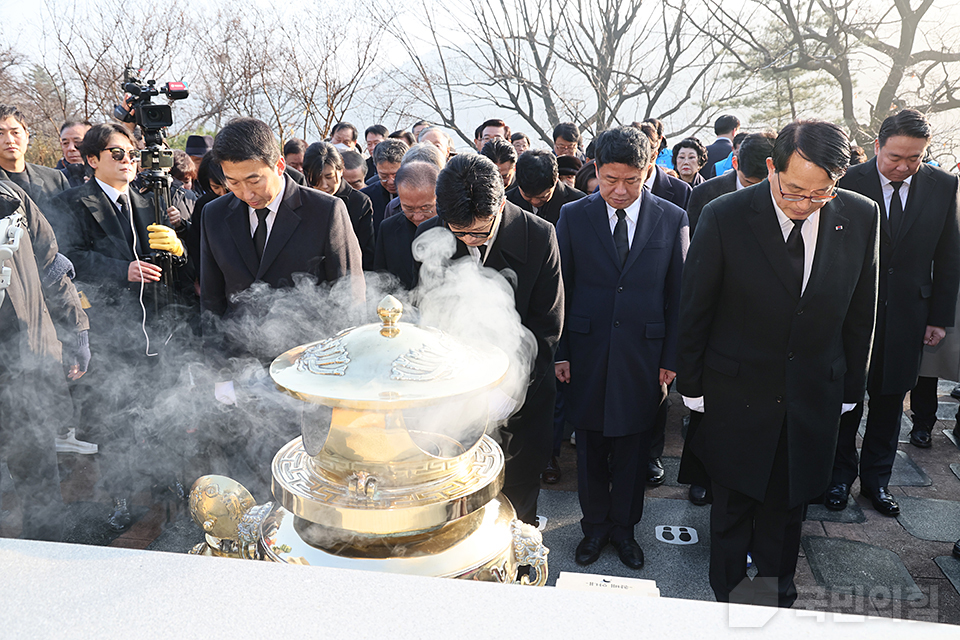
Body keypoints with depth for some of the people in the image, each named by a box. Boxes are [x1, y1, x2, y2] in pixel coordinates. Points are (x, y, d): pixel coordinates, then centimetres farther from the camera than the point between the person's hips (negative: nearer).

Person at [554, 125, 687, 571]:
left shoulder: (672, 219, -1)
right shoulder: (573, 216, -2)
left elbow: (677, 294, 2)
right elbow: (560, 288, 1)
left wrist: (671, 358, 0)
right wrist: (558, 352, -1)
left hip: (642, 355, 0)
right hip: (587, 352, 0)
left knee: (632, 449, 13)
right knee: (590, 448, 12)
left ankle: (624, 528, 33)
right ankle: (595, 526, 32)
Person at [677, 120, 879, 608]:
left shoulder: (861, 216, -6)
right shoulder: (725, 217, -16)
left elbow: (860, 312, 4)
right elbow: (694, 309, -7)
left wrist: (850, 387, 7)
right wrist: (691, 385, -3)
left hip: (814, 397, 3)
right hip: (737, 393, -2)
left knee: (789, 505, 18)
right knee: (734, 504, 14)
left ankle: (777, 593, 41)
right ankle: (729, 594, 37)